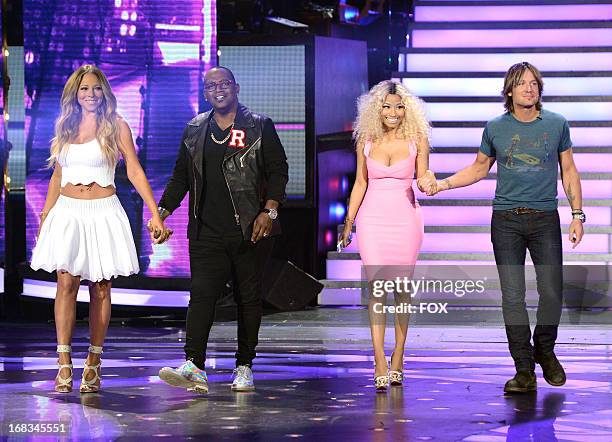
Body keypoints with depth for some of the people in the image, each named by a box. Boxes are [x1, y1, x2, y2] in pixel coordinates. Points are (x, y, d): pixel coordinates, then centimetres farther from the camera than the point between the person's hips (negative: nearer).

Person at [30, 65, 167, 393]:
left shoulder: (116, 126, 1)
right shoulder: (65, 126, 12)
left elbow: (135, 171, -3)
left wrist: (155, 214, -11)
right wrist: (44, 217, 17)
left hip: (103, 213, -2)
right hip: (67, 213, 2)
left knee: (101, 289, 0)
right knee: (67, 283, -9)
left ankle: (94, 362, 7)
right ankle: (64, 362, -10)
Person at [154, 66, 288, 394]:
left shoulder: (259, 127, 4)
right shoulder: (195, 130, 14)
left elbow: (278, 170, 1)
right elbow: (181, 176, 18)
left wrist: (269, 210, -11)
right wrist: (162, 211, 8)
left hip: (249, 230, -2)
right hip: (207, 231, 2)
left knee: (248, 298, 5)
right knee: (201, 293, -11)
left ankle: (244, 367, 13)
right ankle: (194, 367, -20)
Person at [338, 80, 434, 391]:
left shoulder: (417, 140, 0)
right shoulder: (366, 140, 4)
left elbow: (422, 180, 6)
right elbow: (360, 182, 11)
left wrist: (428, 181, -17)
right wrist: (348, 223, 10)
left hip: (406, 219, 0)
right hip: (373, 220, 0)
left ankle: (397, 358, 14)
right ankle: (380, 363, -11)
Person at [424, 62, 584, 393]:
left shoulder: (557, 124, 4)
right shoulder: (496, 128, 5)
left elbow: (568, 171, 10)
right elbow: (479, 168, 16)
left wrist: (577, 215, 3)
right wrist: (443, 184, 3)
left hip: (545, 219, 0)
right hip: (506, 219, 0)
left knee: (552, 292, -5)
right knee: (512, 296, -2)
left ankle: (544, 350, 23)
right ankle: (524, 370, 4)